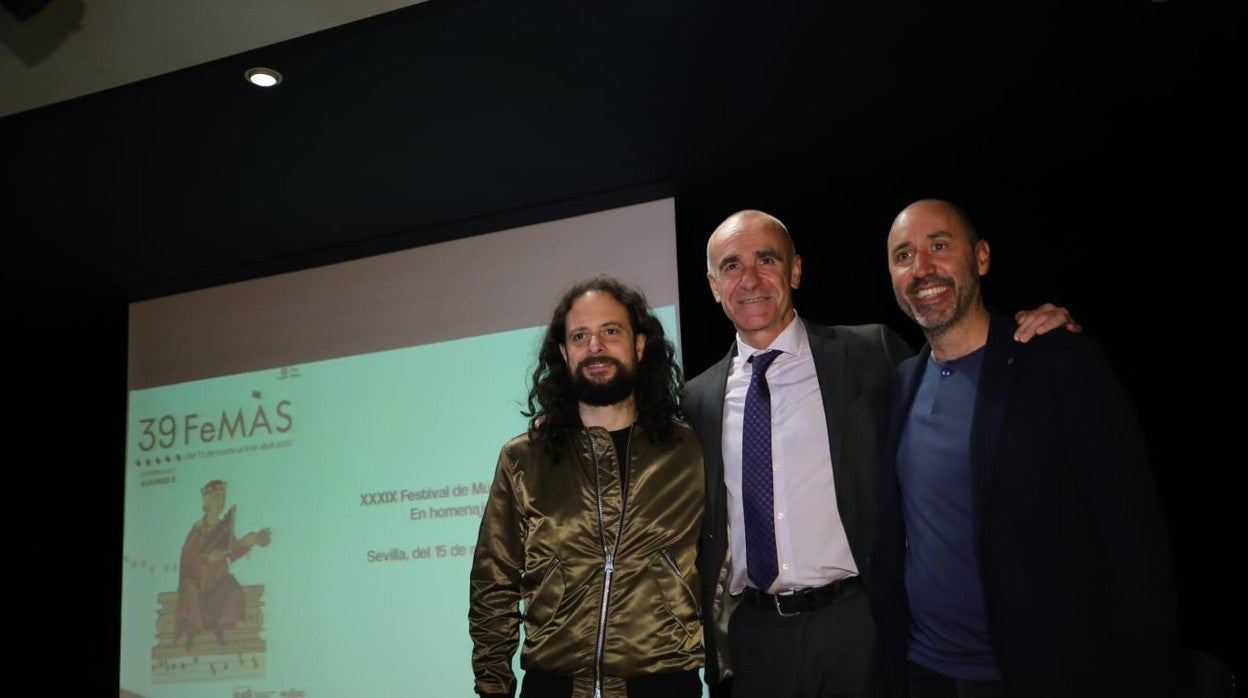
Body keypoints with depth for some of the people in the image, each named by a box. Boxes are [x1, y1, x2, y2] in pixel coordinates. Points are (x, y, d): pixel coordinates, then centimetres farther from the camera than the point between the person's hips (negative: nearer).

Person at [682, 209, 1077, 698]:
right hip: (755, 637, 2)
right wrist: (711, 639, 9)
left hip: (858, 625, -2)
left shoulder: (869, 355, -2)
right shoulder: (699, 397, 5)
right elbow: (702, 531, 10)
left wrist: (1040, 333, -13)